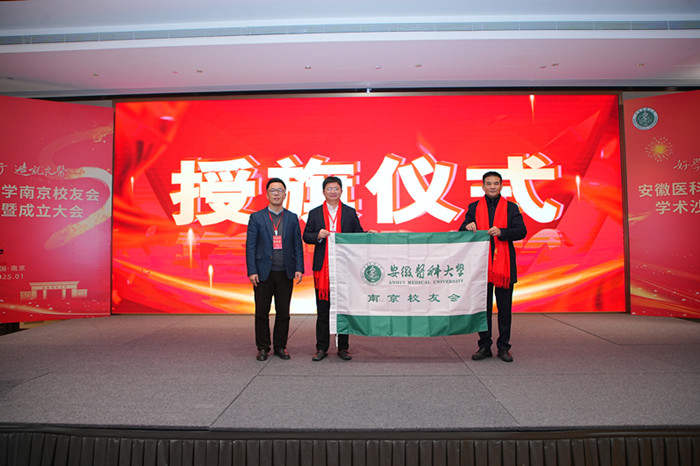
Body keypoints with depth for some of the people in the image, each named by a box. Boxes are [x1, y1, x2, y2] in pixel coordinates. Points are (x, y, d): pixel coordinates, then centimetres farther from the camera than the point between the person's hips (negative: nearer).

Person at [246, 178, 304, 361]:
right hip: (263, 272, -1)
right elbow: (250, 246, 0)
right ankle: (263, 347, 20)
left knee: (283, 312, 7)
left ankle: (280, 346, 21)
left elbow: (298, 245, 7)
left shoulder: (292, 218, 8)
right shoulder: (256, 217, 3)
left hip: (285, 273, 2)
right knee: (262, 312, 6)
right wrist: (251, 271, -8)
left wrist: (299, 269, -2)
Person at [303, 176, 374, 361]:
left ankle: (343, 347, 17)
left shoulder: (350, 212, 9)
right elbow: (306, 236, 7)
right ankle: (322, 348, 15)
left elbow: (358, 234, 8)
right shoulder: (315, 213, 9)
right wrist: (318, 235, -12)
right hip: (322, 267, 0)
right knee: (323, 309, 5)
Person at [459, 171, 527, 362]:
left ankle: (504, 347, 17)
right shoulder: (474, 207, 10)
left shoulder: (511, 208, 8)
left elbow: (521, 231, -4)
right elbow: (462, 232, 5)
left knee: (504, 307, 5)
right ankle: (484, 346, 18)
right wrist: (468, 227, -19)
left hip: (504, 264, 0)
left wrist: (501, 232, -20)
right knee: (482, 306, 7)